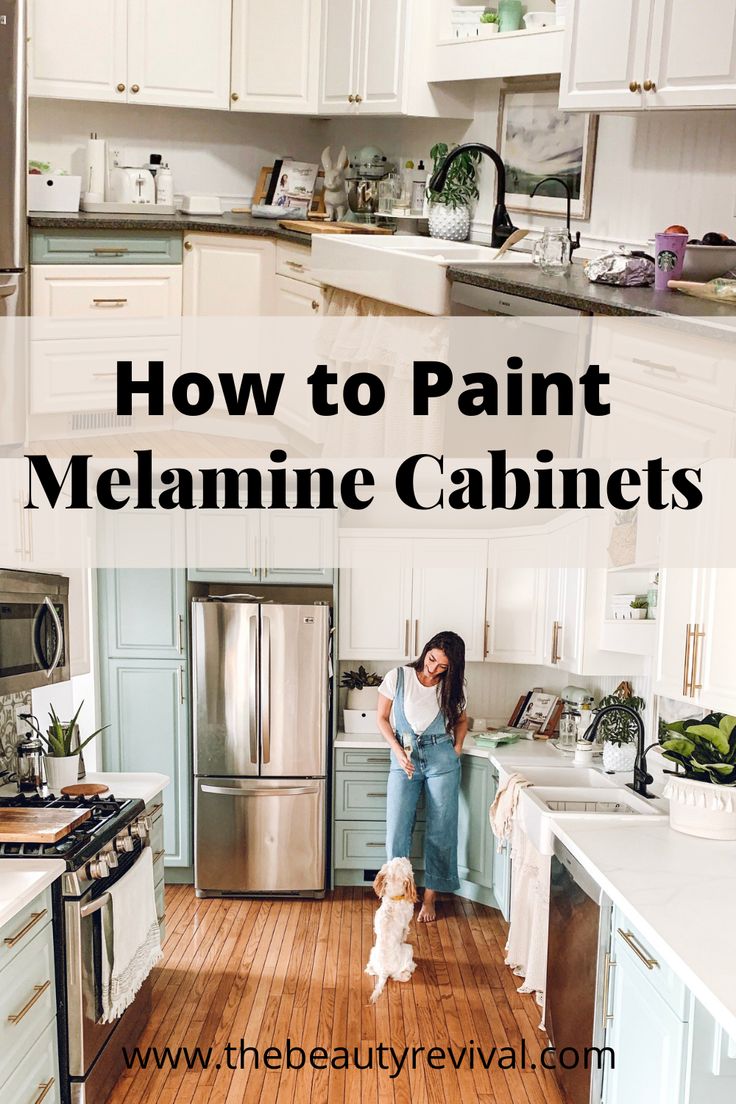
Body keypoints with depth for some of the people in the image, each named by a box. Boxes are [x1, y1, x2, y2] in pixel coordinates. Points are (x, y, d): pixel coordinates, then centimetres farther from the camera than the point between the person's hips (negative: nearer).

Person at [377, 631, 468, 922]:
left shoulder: (451, 687, 1)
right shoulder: (398, 677, -5)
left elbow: (461, 719, 18)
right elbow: (382, 718, 2)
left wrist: (457, 748, 3)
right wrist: (398, 750, -9)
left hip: (442, 759, 1)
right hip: (404, 759, -1)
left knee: (440, 830, 3)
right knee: (397, 828, -6)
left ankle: (430, 897, 15)